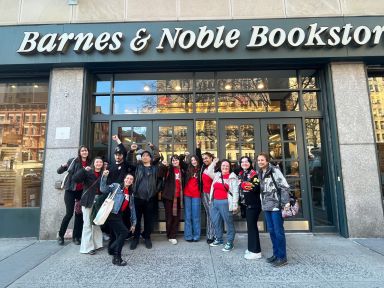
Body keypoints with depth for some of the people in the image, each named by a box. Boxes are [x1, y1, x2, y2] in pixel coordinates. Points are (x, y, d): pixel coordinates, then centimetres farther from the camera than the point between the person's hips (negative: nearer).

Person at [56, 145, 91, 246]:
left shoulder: (90, 163, 1)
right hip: (71, 190, -3)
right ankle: (60, 235, 20)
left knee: (79, 214, 7)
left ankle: (76, 236, 21)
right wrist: (63, 166, -23)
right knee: (69, 213, -1)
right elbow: (59, 171, -3)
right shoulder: (73, 161, -6)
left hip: (82, 192, 3)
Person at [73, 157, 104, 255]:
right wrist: (84, 170, -20)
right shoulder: (88, 172, 0)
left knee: (97, 223, 12)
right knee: (88, 224, -1)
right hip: (88, 201, -3)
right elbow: (75, 179, -13)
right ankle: (87, 247, 7)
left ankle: (96, 244, 24)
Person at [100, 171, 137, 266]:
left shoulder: (130, 194, 17)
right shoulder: (116, 186, 0)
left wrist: (133, 222, 17)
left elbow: (132, 209, 19)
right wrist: (104, 176, -26)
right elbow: (103, 189, -15)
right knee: (124, 232, -15)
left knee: (116, 234, 16)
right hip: (111, 214, -7)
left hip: (119, 215, 7)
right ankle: (116, 258, -6)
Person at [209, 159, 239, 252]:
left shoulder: (232, 177, -5)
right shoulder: (216, 175, 10)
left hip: (225, 203, -6)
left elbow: (235, 192, -9)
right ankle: (219, 239, 33)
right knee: (216, 221, 16)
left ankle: (229, 243, 15)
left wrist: (234, 205, -12)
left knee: (229, 222, 1)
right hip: (215, 202, 6)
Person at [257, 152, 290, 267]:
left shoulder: (274, 171, -11)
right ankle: (276, 254, 27)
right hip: (266, 206, 7)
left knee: (278, 231, 0)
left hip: (276, 205, -7)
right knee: (271, 230, 14)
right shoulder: (260, 173, 11)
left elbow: (284, 186, -14)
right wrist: (263, 203, 14)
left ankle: (282, 257, 13)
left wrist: (285, 203, -18)